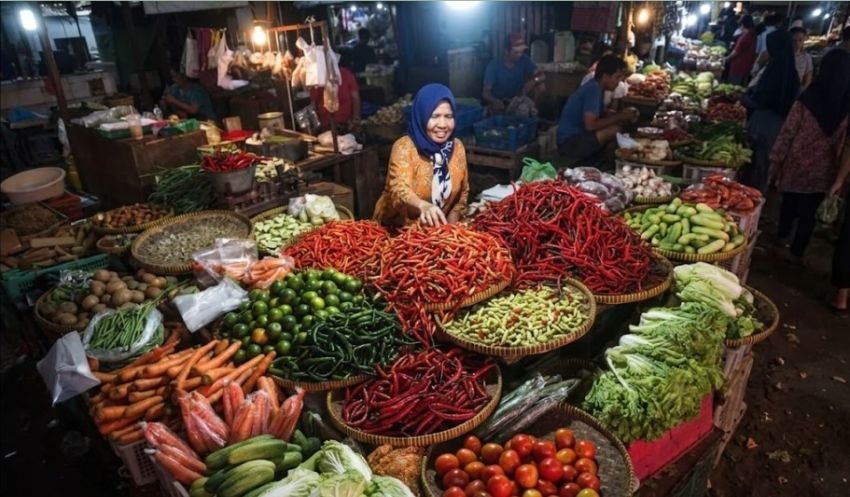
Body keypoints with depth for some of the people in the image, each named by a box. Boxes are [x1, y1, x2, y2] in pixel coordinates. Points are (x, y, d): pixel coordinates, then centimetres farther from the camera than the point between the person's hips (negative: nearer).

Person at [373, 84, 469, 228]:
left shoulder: (457, 147, 0)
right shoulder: (404, 147, -13)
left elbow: (463, 192, 9)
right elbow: (400, 190, -27)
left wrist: (449, 225, -2)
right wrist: (423, 206, -46)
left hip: (436, 229, 4)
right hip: (397, 228, -3)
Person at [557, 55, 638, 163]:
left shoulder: (595, 87, 9)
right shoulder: (593, 89, -18)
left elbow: (600, 118, 16)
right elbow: (590, 125, -25)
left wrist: (622, 114, 0)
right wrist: (619, 116, -13)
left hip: (578, 137, 10)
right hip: (570, 143, -10)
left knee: (619, 124, 8)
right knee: (616, 130, -21)